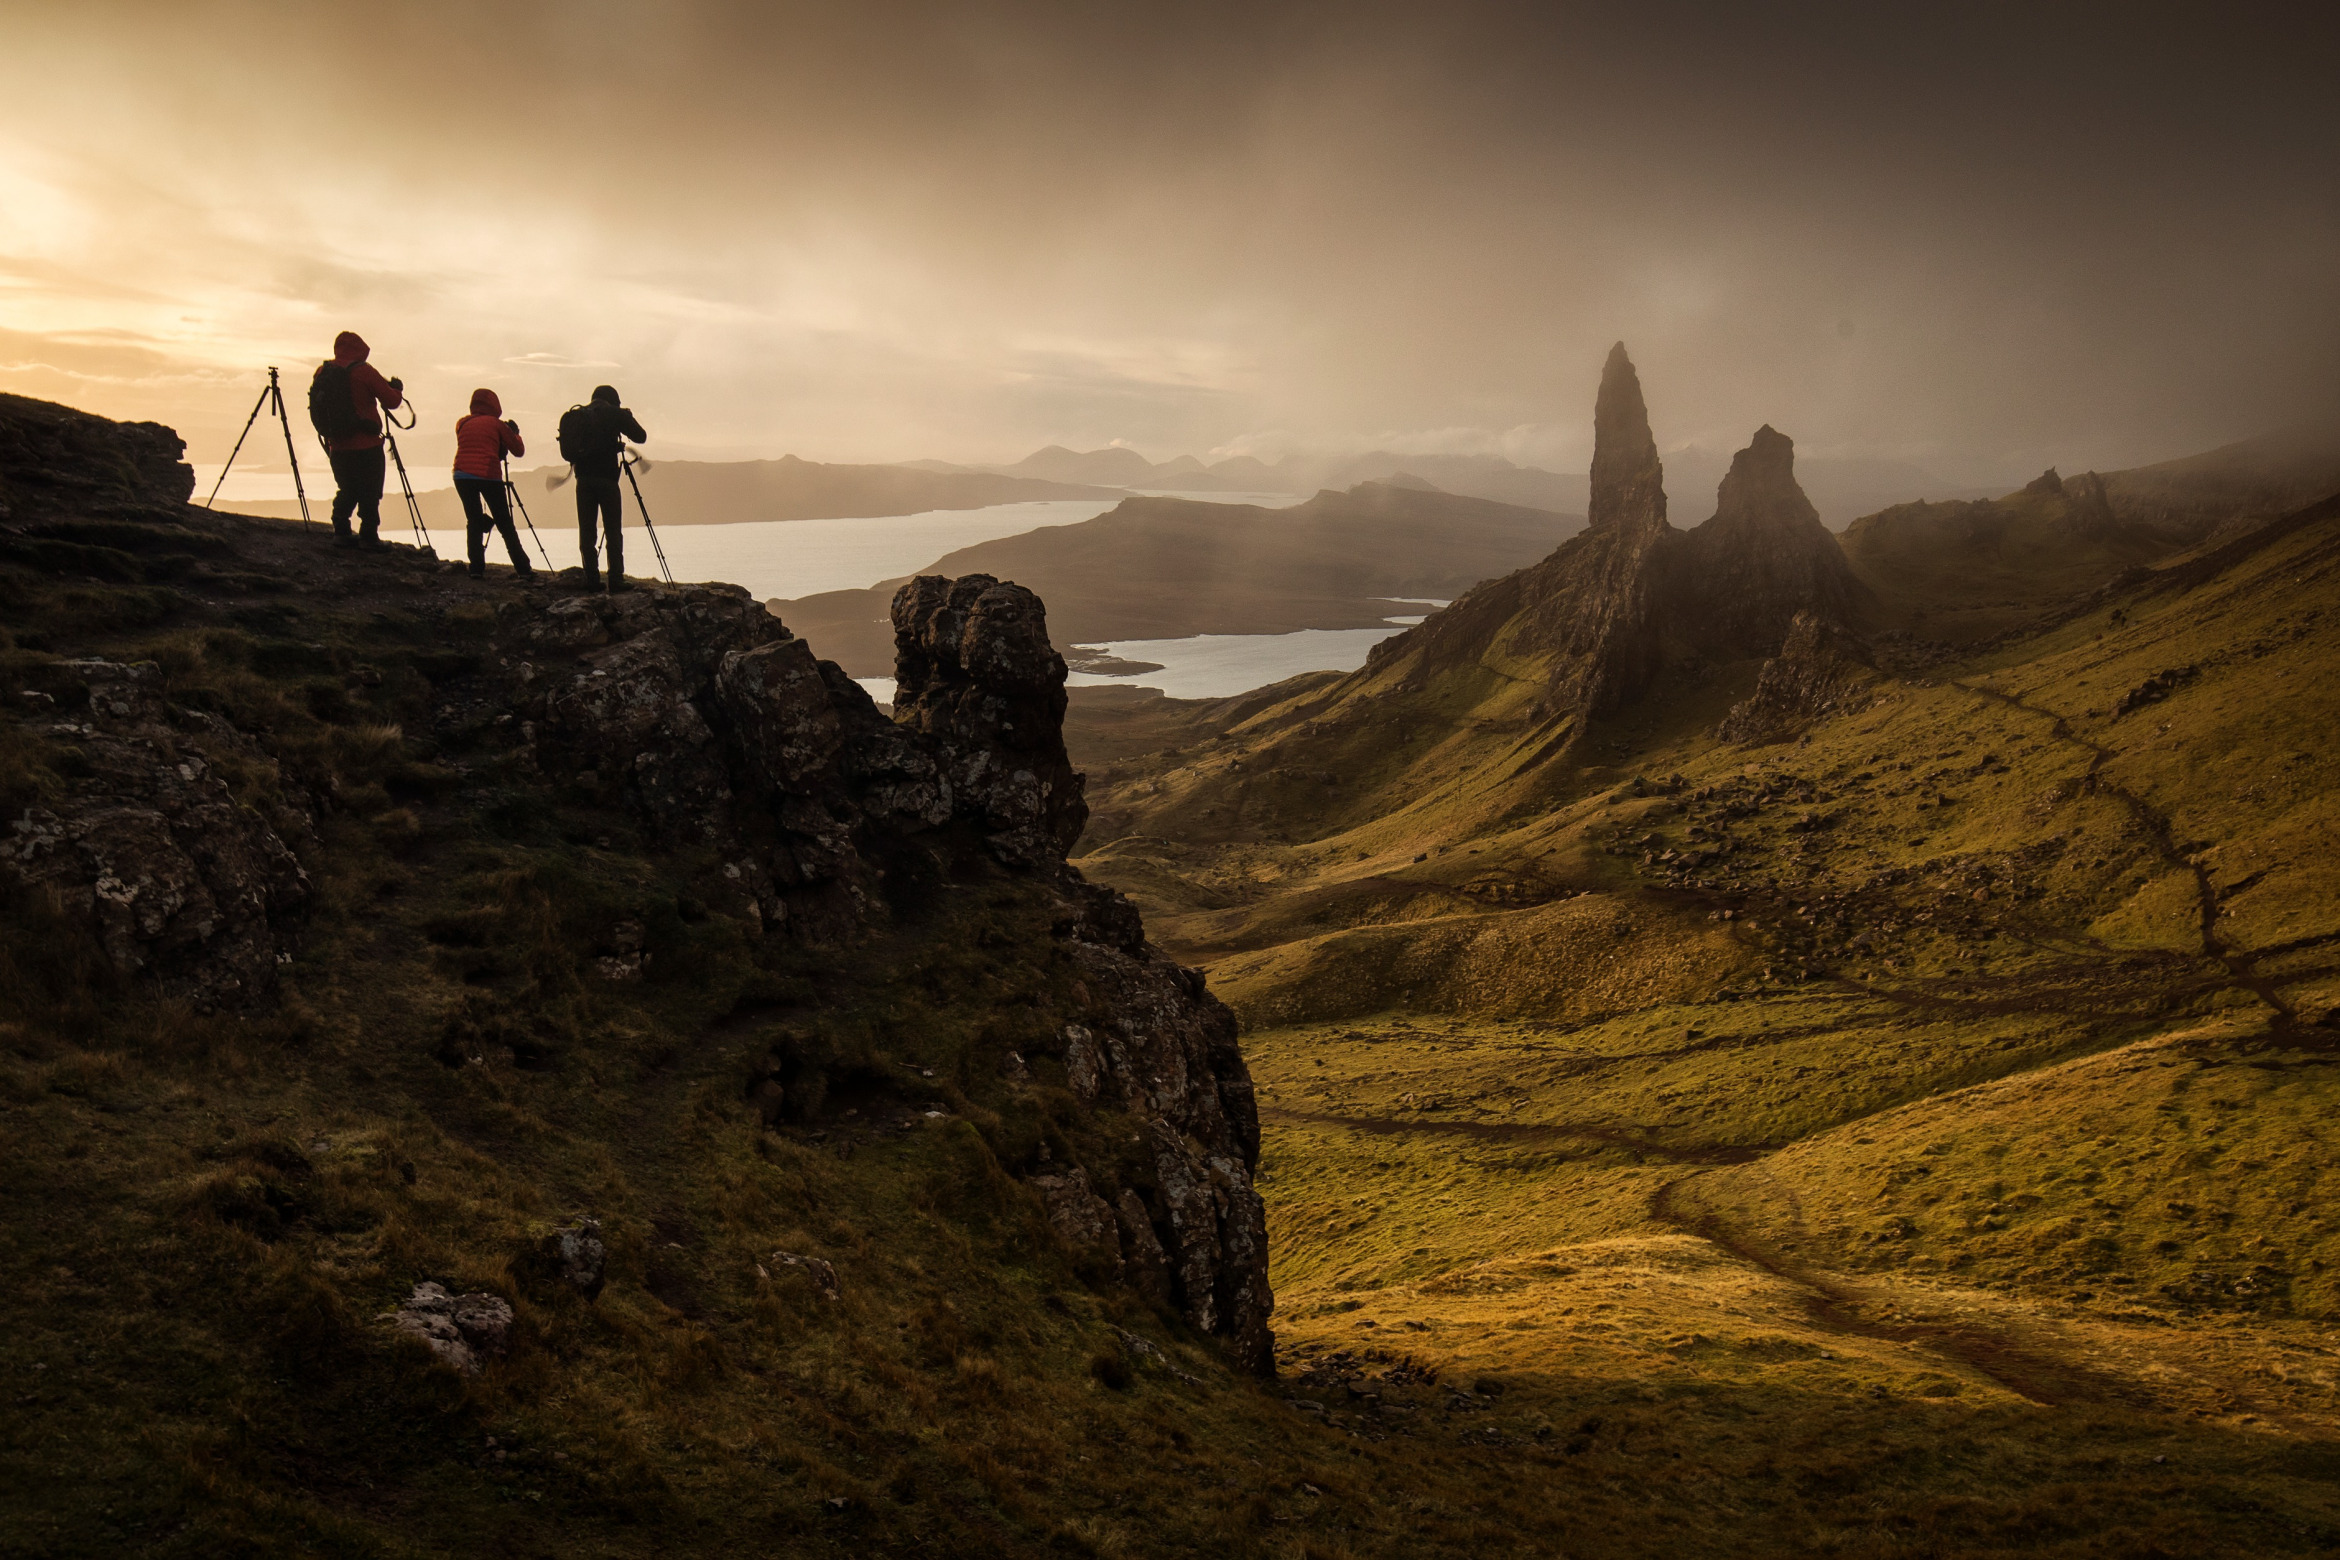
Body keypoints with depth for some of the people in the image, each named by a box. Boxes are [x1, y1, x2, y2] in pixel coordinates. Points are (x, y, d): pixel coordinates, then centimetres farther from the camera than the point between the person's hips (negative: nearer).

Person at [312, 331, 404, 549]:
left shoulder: (322, 372, 7)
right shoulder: (364, 371, -9)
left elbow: (317, 409, 16)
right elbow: (391, 402, -6)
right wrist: (397, 388, 14)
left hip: (337, 447, 6)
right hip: (366, 446, -6)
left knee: (346, 490, 16)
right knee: (369, 493, 0)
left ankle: (340, 533, 11)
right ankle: (368, 537, -3)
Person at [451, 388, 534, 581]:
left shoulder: (461, 424, 15)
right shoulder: (497, 424, 5)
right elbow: (519, 450, 9)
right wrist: (515, 433, 29)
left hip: (462, 475, 3)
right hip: (489, 476, -3)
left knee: (473, 522, 7)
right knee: (505, 524, 2)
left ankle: (477, 568, -3)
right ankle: (523, 569, -1)